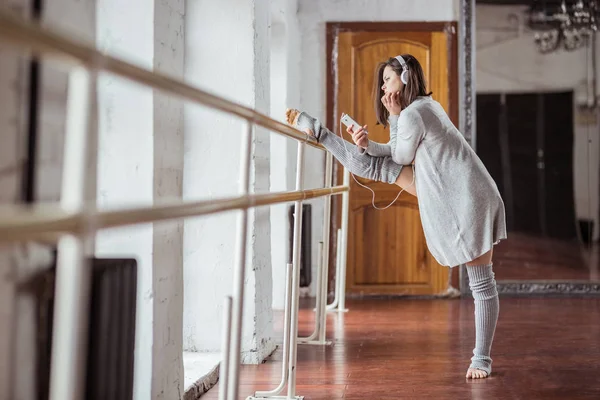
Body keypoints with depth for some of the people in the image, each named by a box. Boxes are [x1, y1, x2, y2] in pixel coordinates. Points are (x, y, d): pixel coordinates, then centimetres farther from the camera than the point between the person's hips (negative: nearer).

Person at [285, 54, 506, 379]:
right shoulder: (426, 105, 13)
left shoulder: (412, 114, -18)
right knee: (376, 166, 7)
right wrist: (368, 145, 0)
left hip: (466, 200, -9)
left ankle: (482, 358, 6)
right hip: (448, 192, 9)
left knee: (481, 284, 0)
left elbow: (402, 157, -2)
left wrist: (394, 116, -1)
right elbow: (400, 156, 16)